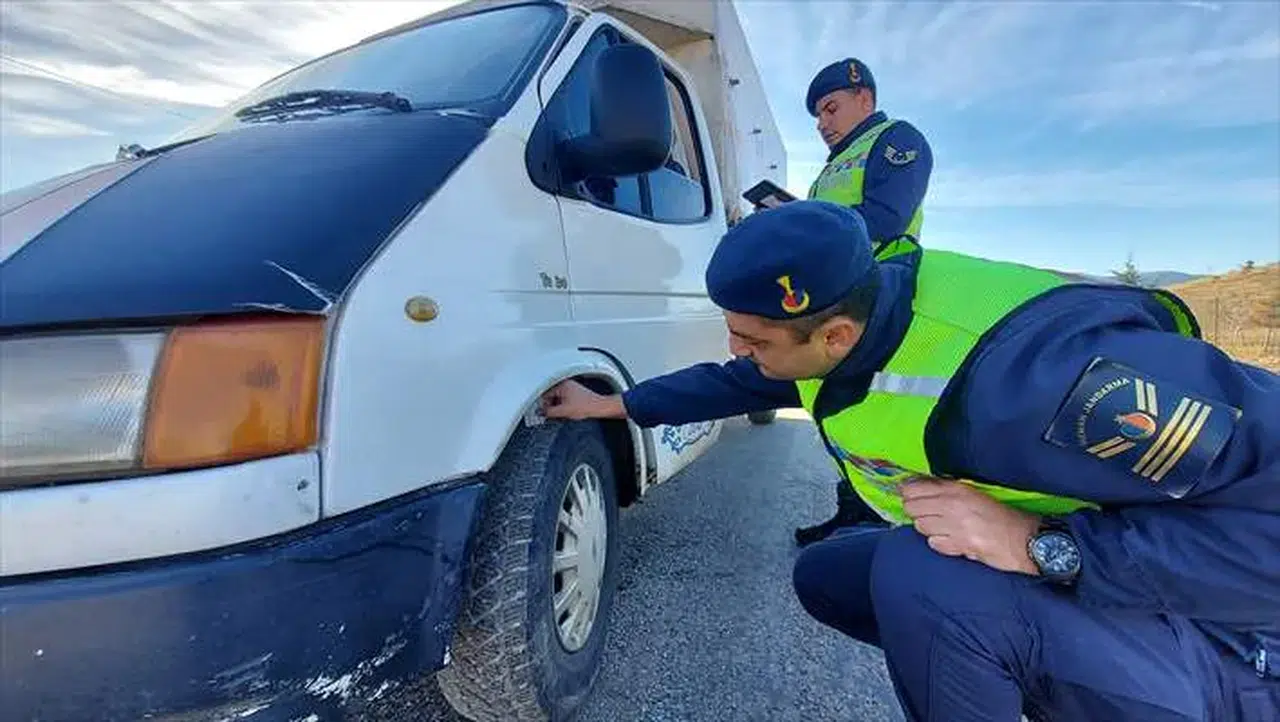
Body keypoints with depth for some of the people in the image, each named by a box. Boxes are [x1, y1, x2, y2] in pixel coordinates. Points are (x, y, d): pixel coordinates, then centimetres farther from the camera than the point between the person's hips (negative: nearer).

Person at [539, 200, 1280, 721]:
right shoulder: (836, 328, -10)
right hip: (1024, 572, 8)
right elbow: (739, 380, 7)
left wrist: (1044, 545, -36)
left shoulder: (1036, 371, -37)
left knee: (919, 576, -34)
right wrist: (617, 404, 9)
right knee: (824, 575, 10)